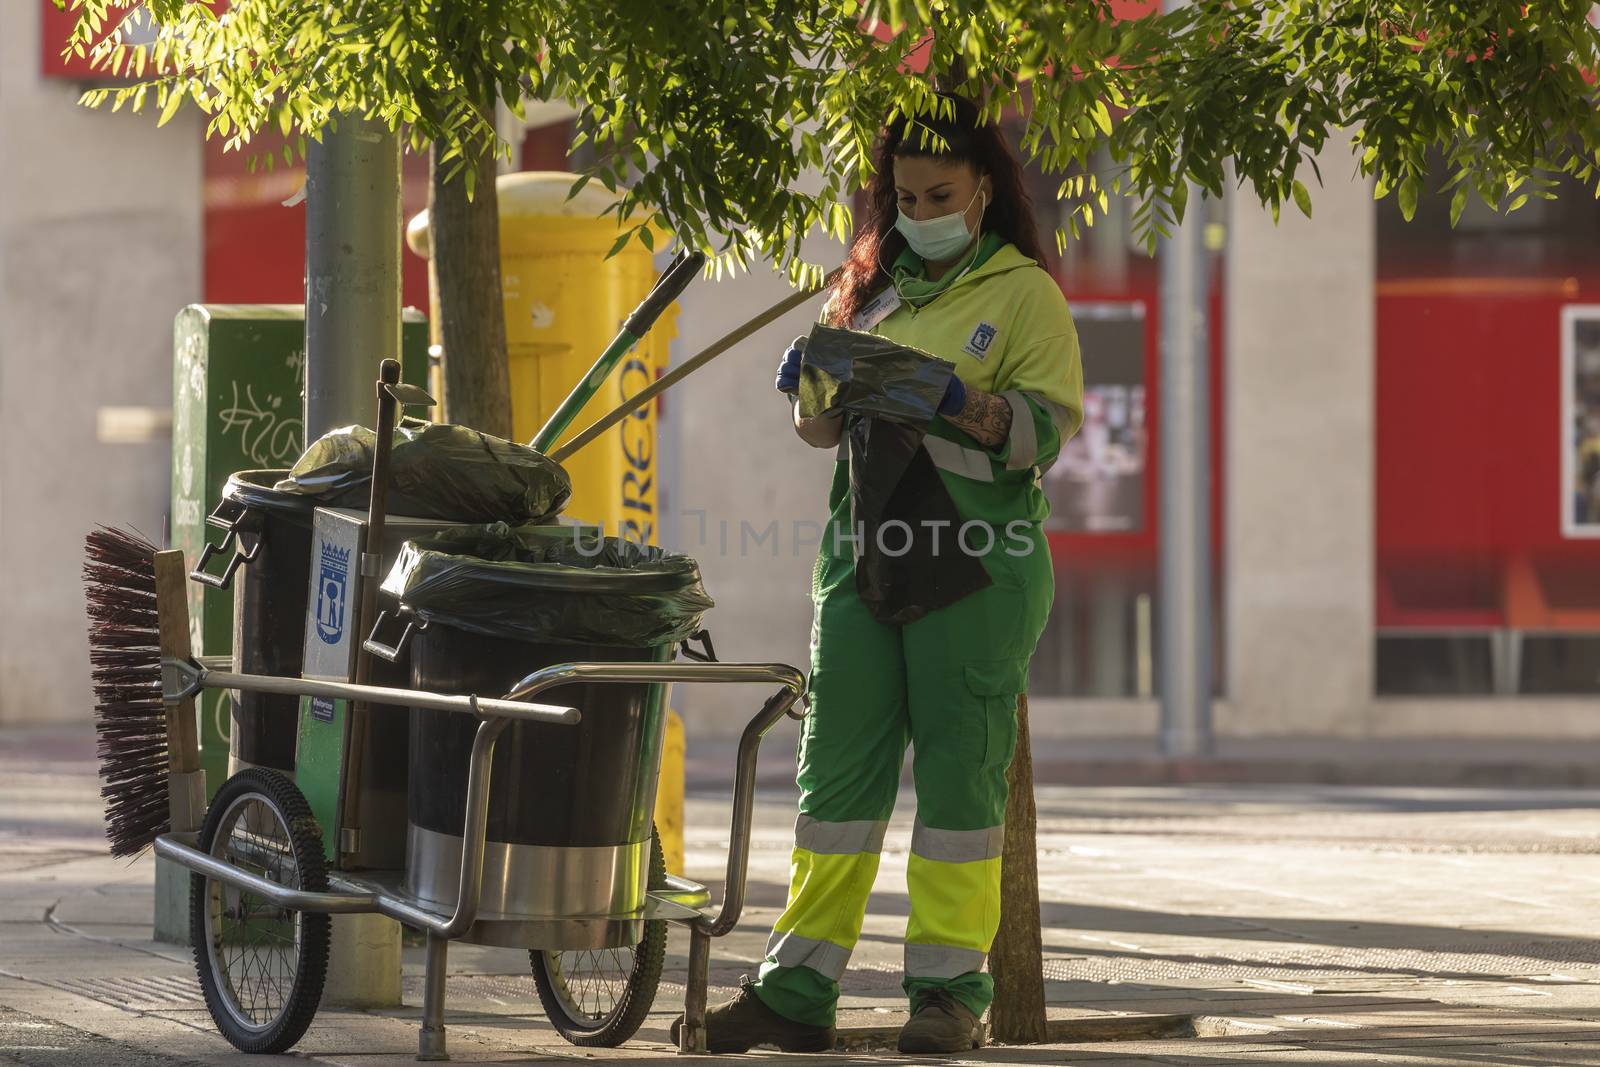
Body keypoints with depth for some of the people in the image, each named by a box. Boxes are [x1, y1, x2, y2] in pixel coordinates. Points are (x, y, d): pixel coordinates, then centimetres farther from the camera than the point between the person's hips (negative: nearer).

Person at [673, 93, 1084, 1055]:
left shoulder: (1025, 293, 2)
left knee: (960, 768, -4)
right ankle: (797, 992, 2)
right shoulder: (872, 289, 18)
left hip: (979, 553, -5)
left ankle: (952, 991, 2)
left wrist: (969, 407, -25)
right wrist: (813, 384, -2)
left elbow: (1051, 427, -7)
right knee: (839, 764, 2)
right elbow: (824, 427, 21)